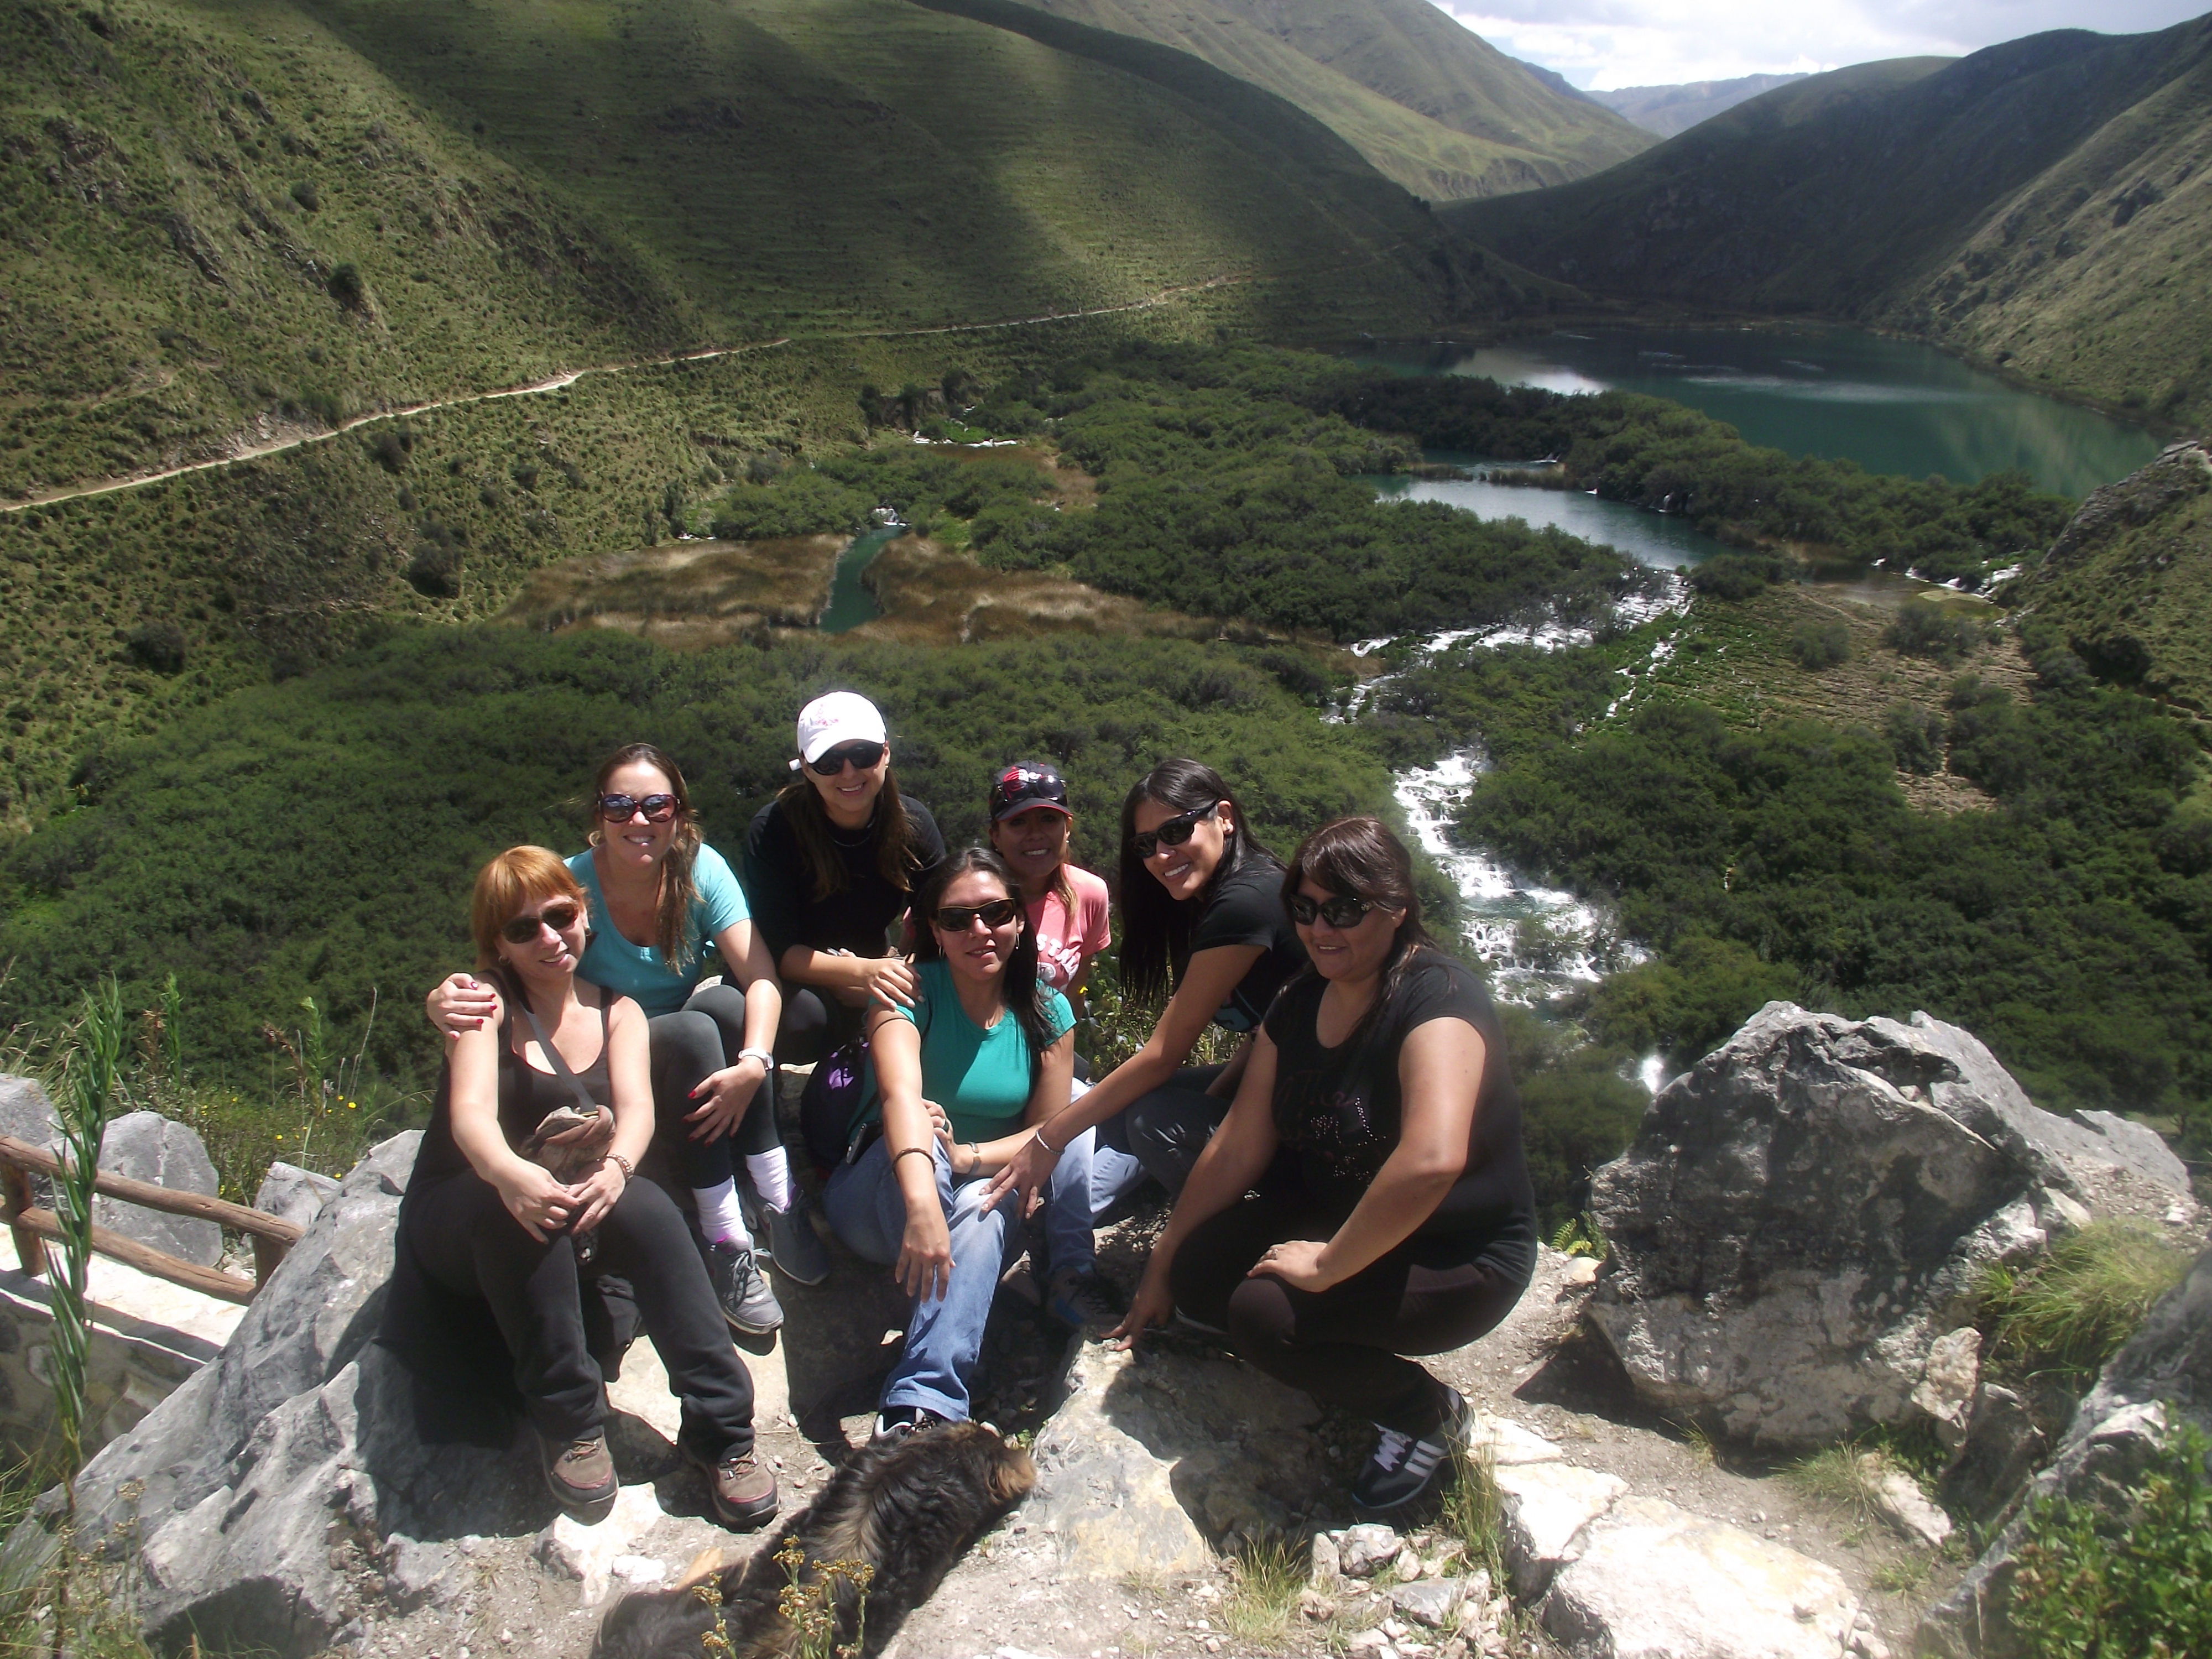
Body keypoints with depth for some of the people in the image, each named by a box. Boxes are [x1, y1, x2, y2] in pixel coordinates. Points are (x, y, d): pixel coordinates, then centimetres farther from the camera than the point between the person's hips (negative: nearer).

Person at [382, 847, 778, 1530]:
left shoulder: (618, 1013, 5)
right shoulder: (486, 1001, -6)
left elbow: (636, 1107, -13)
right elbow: (470, 1112, -24)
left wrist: (615, 1166, -38)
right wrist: (511, 1175, -48)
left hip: (571, 1234, 3)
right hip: (456, 1225, -2)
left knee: (646, 1207, -31)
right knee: (523, 1208, -37)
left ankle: (721, 1431, -29)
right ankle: (569, 1424, -26)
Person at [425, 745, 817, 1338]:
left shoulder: (701, 869, -13)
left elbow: (761, 978, -22)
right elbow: (507, 985, -24)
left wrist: (753, 1064, -39)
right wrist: (446, 1002, -48)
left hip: (691, 1041, 2)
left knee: (725, 1003, -29)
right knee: (692, 1031, -32)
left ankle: (779, 1198, -27)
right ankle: (724, 1239, -30)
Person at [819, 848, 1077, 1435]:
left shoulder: (1048, 1012, -1)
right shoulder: (911, 990, -14)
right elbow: (900, 1095, -33)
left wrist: (967, 1158, -26)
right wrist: (922, 1201, -52)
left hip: (986, 1196, 2)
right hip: (877, 1200, -2)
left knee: (983, 1203, -35)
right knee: (920, 1136, -36)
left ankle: (919, 1408, -48)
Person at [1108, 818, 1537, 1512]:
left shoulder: (1436, 998, -24)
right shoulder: (1299, 1004, 1)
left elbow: (1432, 1160, -41)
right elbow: (1238, 1148, 4)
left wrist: (1326, 1266, -30)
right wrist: (1162, 1269, 5)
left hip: (1461, 1260, -7)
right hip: (1334, 1218, 8)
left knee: (1263, 1311, -25)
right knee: (1196, 1276, -9)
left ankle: (1428, 1414, 0)